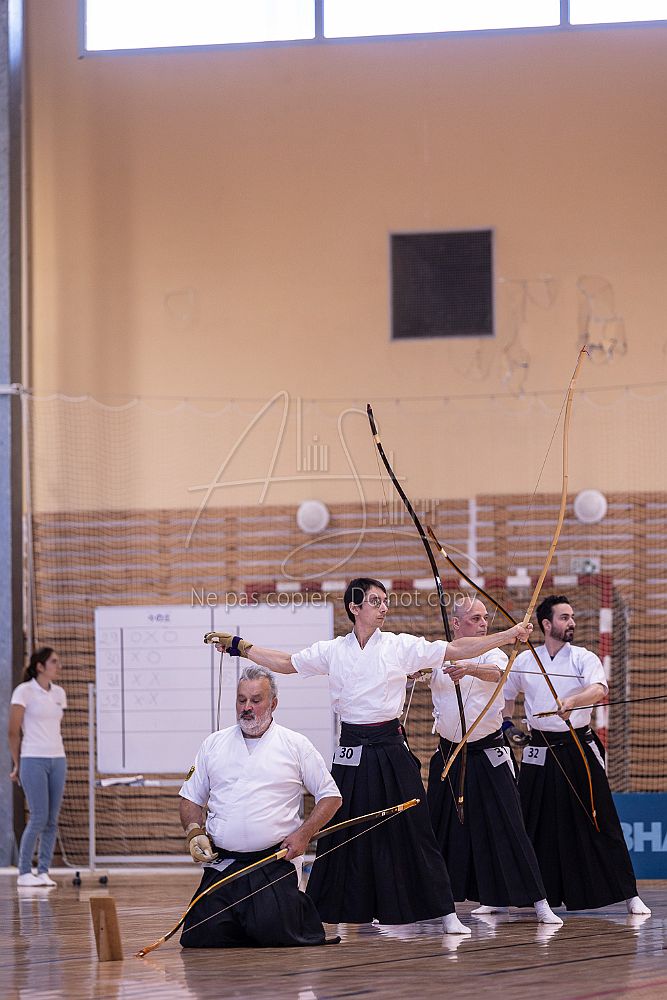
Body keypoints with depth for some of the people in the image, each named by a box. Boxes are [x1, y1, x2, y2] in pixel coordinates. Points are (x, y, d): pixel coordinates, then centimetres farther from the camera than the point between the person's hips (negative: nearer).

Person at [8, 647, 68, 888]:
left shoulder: (59, 693, 10)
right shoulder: (24, 692, -7)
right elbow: (14, 732, -3)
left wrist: (55, 754, 15)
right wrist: (17, 765, 1)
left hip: (57, 760, 6)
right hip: (33, 760, -6)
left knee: (52, 820, 2)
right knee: (39, 817, -10)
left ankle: (43, 872, 7)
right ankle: (24, 873, -1)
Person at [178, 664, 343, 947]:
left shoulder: (296, 745, 5)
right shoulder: (214, 744, 13)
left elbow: (330, 796, 7)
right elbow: (190, 799, 19)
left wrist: (303, 835, -7)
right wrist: (195, 832, -1)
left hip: (275, 862, -3)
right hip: (222, 864, 3)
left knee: (272, 932, -22)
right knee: (201, 937, -12)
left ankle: (300, 910, 15)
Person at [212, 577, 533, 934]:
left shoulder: (401, 646, -1)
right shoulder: (332, 650, 4)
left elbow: (457, 649, -4)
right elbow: (285, 663, 14)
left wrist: (509, 635, -10)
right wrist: (239, 646, 14)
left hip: (390, 750, -1)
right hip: (352, 753, 1)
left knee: (413, 831, -1)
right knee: (342, 834, 6)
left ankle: (447, 915, 4)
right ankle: (315, 912, 18)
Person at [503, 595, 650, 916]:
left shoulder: (584, 658, -3)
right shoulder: (524, 661, 5)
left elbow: (600, 688, -24)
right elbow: (507, 695, 24)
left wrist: (572, 701, -41)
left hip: (578, 748, -1)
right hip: (539, 753, 2)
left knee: (600, 823, -2)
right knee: (533, 826, 3)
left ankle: (629, 894, 4)